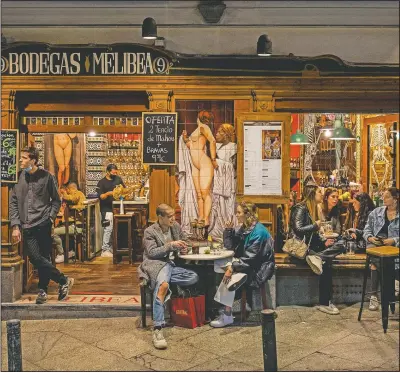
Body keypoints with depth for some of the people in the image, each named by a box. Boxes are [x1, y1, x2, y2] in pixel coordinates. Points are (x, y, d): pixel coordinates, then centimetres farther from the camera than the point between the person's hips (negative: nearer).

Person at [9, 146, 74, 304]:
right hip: (27, 226, 2)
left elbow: (56, 200, 8)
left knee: (43, 258, 2)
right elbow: (13, 202, 8)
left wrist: (51, 217, -5)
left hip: (43, 224, -2)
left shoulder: (47, 176, 0)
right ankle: (64, 280, 7)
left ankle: (43, 290, 19)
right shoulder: (19, 177, 6)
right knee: (36, 258, -7)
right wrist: (15, 225, 3)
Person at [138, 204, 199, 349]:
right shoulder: (150, 232, -3)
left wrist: (184, 248, 6)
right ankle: (157, 329, -41)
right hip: (156, 264, -6)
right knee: (163, 285, -38)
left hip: (172, 264, 6)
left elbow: (184, 239, 29)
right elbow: (151, 253, -12)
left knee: (194, 277, -20)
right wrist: (170, 245, -18)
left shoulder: (176, 226, 12)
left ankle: (161, 279, -16)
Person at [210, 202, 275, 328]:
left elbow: (250, 258, -24)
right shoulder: (242, 228, 7)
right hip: (247, 264, 9)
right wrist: (229, 230, -3)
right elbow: (229, 246, 10)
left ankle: (227, 316, -15)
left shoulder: (258, 231, -19)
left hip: (259, 268, -9)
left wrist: (232, 267, -25)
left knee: (229, 279, -25)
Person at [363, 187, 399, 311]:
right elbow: (367, 229, 14)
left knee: (375, 262, -34)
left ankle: (374, 295, -24)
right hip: (375, 244, 3)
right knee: (375, 258, -35)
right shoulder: (376, 212, 15)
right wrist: (370, 237, -6)